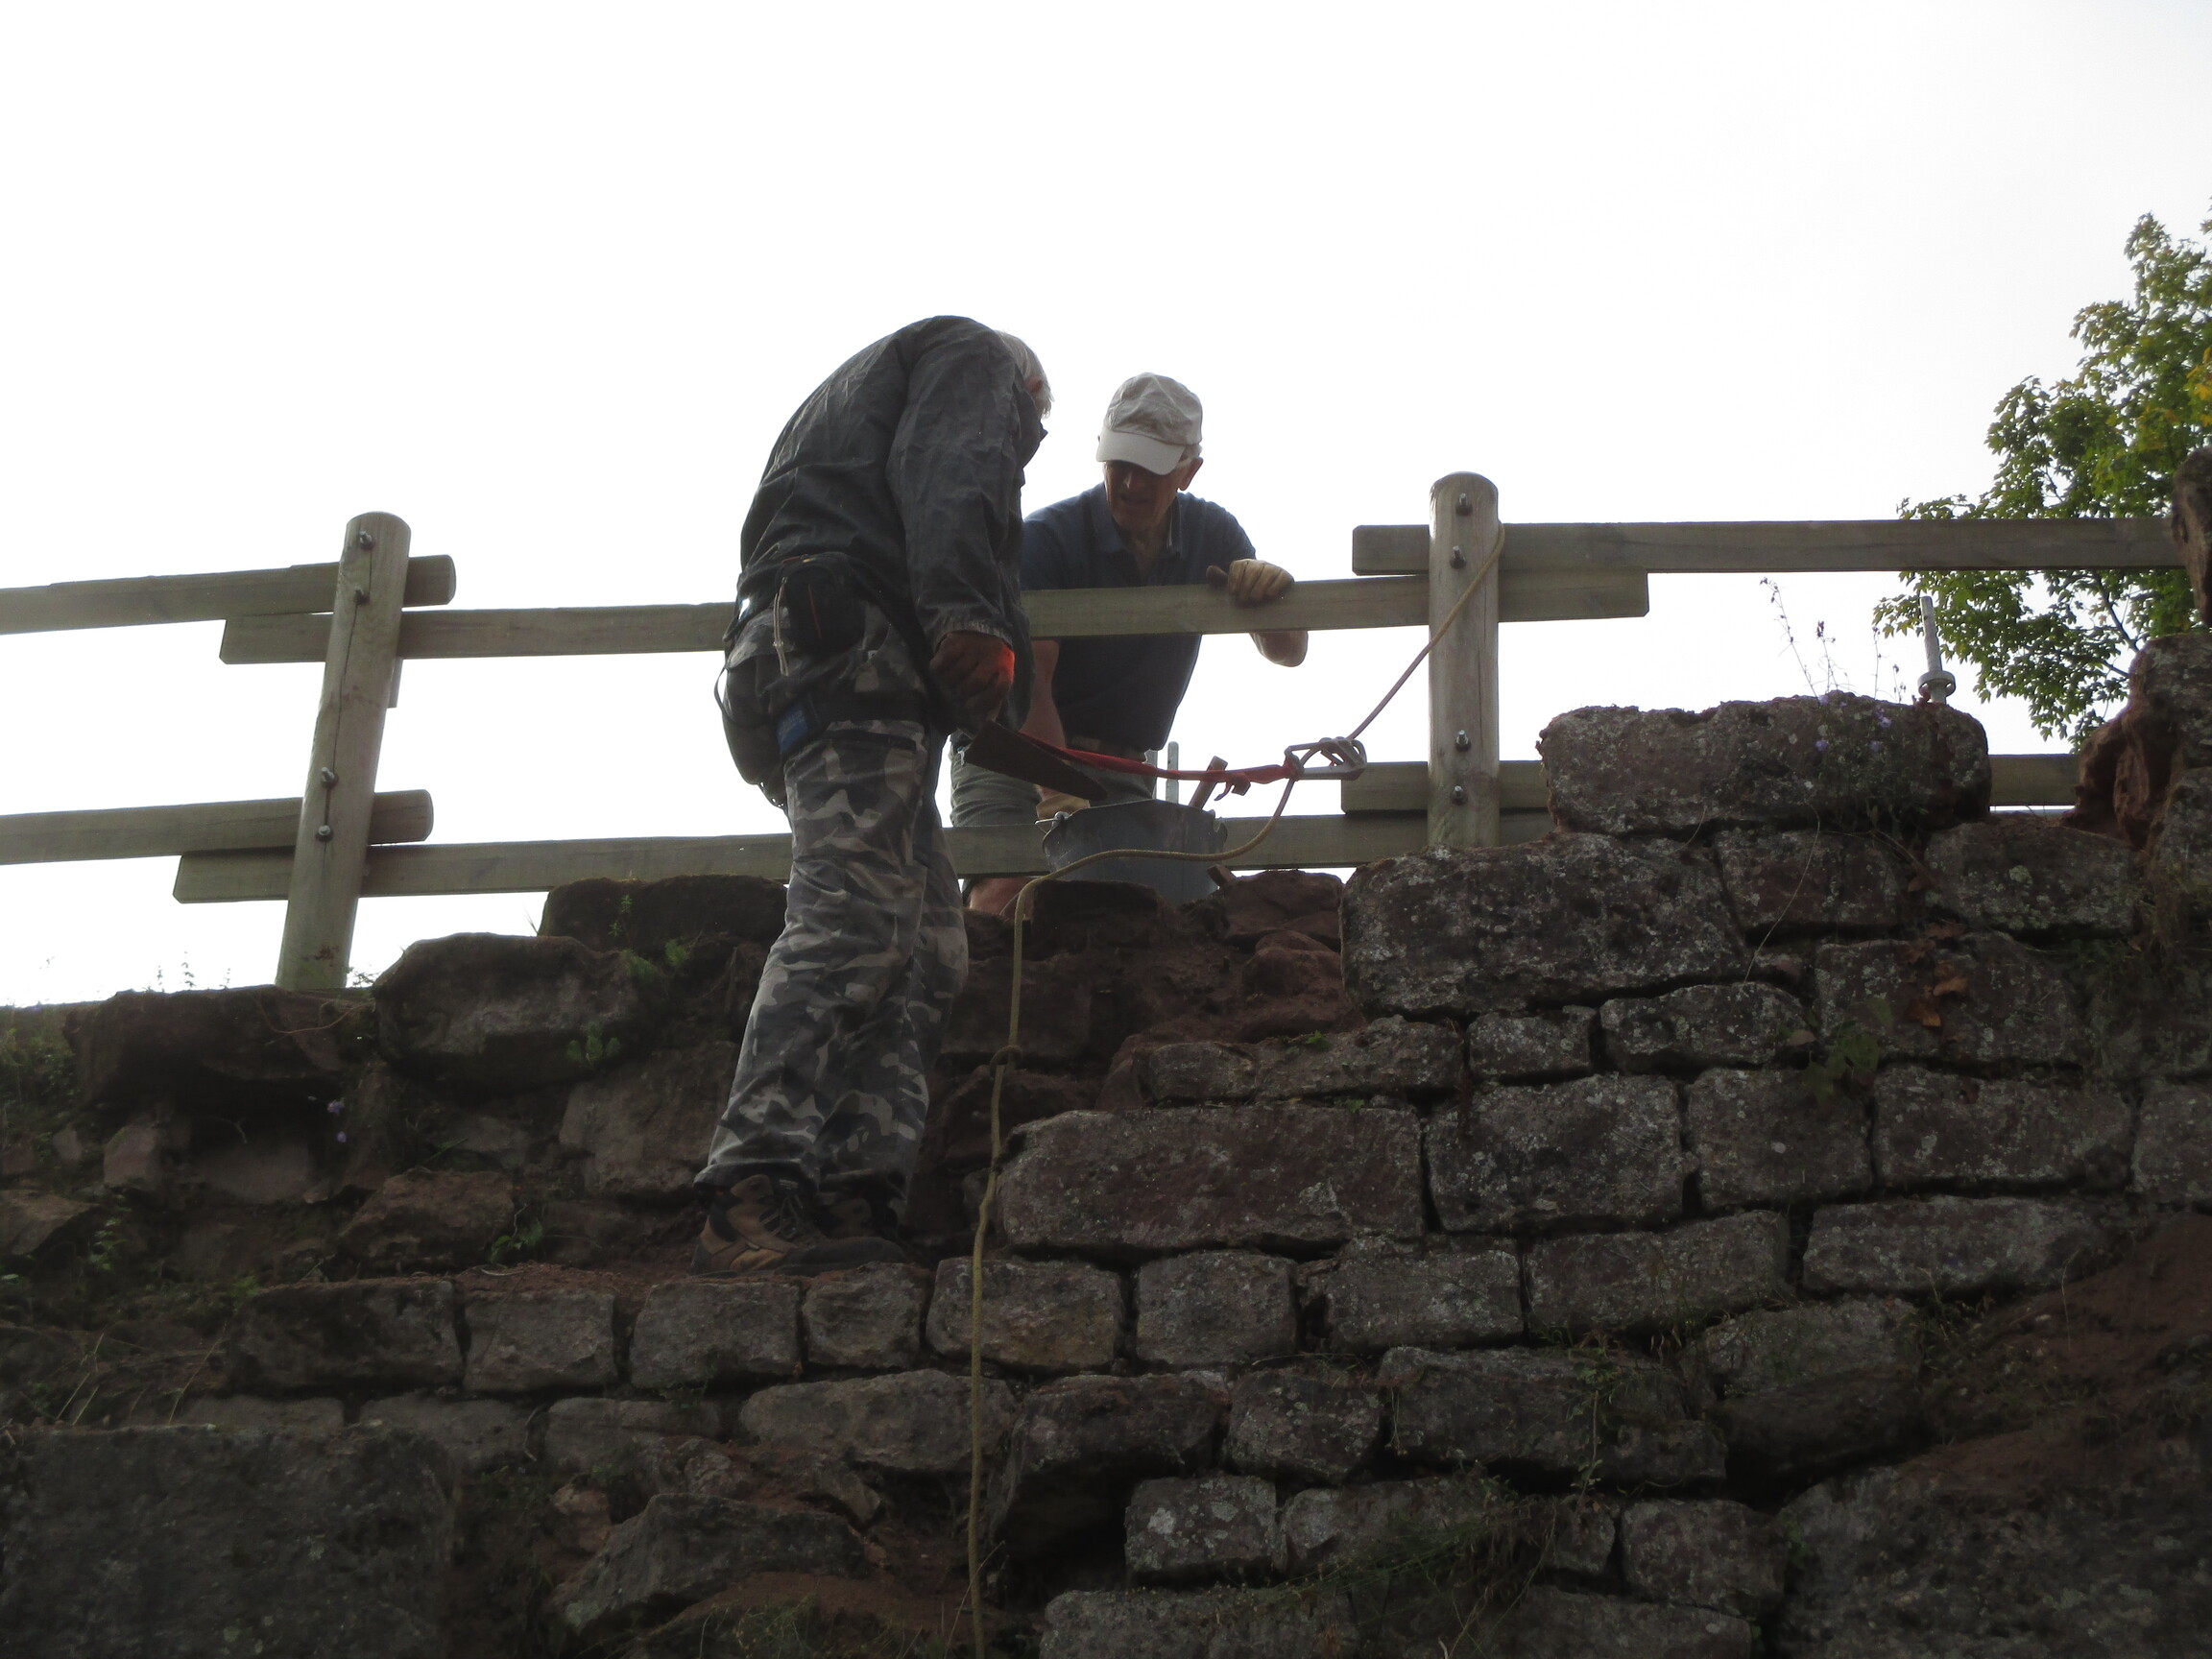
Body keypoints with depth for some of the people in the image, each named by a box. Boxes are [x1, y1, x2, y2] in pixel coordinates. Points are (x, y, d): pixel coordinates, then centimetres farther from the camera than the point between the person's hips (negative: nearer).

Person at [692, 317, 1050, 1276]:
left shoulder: (846, 395, 41)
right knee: (853, 921, -23)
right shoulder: (978, 357, 15)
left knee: (927, 946, 1)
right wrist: (970, 613, -23)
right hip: (853, 650, -9)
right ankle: (751, 1204, -35)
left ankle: (858, 1199, -13)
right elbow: (951, 477, -8)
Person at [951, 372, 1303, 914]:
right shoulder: (1046, 537, -13)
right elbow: (1028, 683, -23)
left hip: (1120, 773, 4)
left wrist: (1269, 588, -25)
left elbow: (1286, 652, -1)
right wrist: (1057, 792, -38)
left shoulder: (1213, 536, 3)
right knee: (1004, 896, -28)